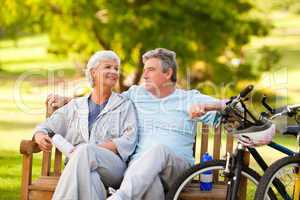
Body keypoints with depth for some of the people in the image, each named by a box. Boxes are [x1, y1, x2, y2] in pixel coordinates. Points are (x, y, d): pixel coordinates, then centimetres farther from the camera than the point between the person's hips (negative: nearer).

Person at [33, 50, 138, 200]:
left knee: (86, 151, -37)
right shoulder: (75, 106, 25)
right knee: (90, 178, -39)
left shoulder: (125, 105, 18)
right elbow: (46, 127, 24)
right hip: (78, 166, 1)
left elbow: (128, 142, 3)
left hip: (113, 164, -1)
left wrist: (96, 149, -13)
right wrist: (41, 137, -4)